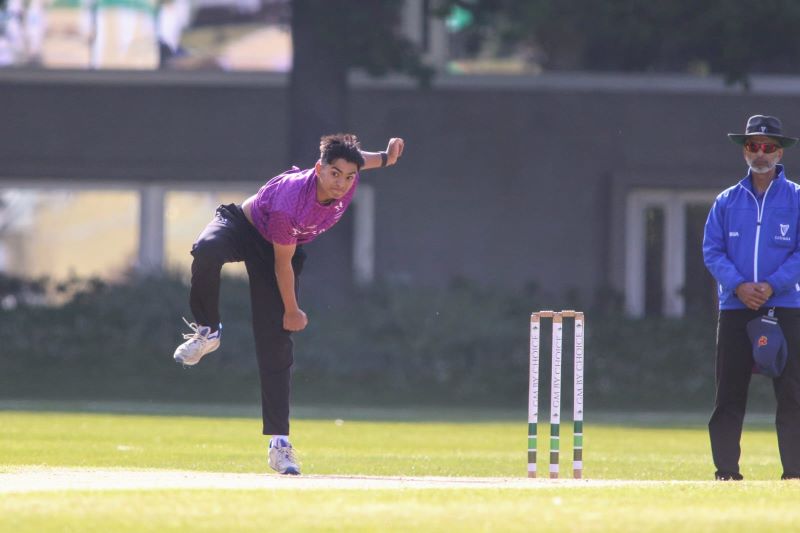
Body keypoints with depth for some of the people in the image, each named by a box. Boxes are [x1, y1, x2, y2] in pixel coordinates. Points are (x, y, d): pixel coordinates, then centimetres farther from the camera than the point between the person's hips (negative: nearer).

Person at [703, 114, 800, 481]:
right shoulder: (727, 202, 12)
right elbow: (712, 250, 6)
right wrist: (738, 285, -12)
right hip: (735, 309, 2)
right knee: (729, 392, -1)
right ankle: (726, 469, 3)